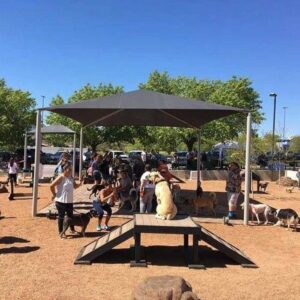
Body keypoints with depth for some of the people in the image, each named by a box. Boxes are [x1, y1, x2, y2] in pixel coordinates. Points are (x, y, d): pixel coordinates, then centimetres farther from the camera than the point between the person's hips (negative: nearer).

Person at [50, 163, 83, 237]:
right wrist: (54, 194, -11)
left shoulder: (71, 178, 6)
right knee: (61, 216, 5)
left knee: (70, 215, 18)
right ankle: (60, 231, 18)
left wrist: (80, 182, -2)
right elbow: (51, 186, -20)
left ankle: (72, 230, 33)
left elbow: (75, 186, 15)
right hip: (61, 201, -7)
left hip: (69, 201, 7)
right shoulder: (61, 177, -17)